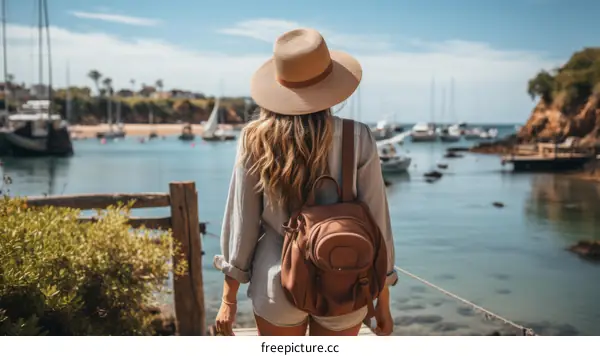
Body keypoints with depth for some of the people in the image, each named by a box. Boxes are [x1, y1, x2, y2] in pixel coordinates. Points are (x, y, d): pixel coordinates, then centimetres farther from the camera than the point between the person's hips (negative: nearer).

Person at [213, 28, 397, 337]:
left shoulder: (255, 140, -9)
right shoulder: (358, 140, -11)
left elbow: (241, 221, -6)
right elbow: (375, 222, -7)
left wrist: (229, 299, 4)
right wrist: (383, 300, 5)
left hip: (278, 285, 0)